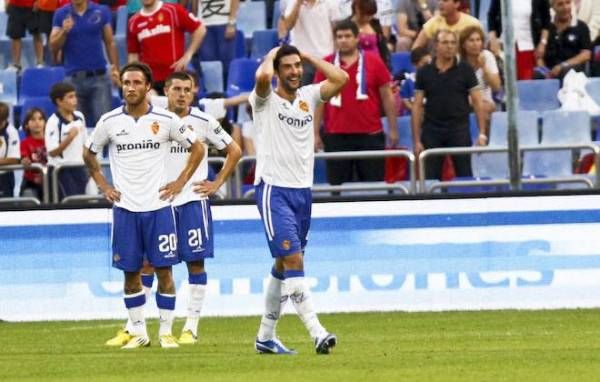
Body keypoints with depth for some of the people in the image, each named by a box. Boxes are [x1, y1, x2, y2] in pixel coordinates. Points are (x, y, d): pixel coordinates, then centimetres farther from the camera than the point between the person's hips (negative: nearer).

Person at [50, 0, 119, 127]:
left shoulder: (101, 12, 4)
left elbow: (110, 43, 8)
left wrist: (115, 68, -4)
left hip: (99, 77, 0)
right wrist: (64, 31, -17)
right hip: (73, 78, 1)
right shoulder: (61, 14, 4)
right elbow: (54, 47, 2)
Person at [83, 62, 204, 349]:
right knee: (130, 273, 3)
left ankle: (166, 332, 7)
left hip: (158, 206, -1)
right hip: (124, 208, 1)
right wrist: (103, 187, 9)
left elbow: (197, 149, 9)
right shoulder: (109, 122, 1)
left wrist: (180, 182, 2)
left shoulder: (166, 120, -2)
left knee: (164, 271, -2)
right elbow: (89, 154, 17)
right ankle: (138, 333, 13)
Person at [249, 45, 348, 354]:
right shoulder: (266, 99, -5)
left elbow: (341, 79, -1)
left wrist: (308, 56, 6)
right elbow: (262, 77, -27)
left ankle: (265, 337, 22)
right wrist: (271, 55, -6)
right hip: (273, 190, -6)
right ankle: (317, 333, -25)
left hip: (302, 190, 7)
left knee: (283, 266, 13)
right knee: (294, 260, -17)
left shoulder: (308, 96, 11)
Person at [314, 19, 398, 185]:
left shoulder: (374, 62, 3)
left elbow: (387, 97, 7)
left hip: (370, 134, 0)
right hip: (336, 134, 0)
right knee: (337, 186, 2)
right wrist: (315, 133, 2)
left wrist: (393, 129, 4)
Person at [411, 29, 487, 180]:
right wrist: (416, 140, 0)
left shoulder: (465, 70, 1)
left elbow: (477, 103, 2)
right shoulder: (424, 73, 4)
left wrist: (482, 134, -7)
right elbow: (417, 107, 6)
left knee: (464, 176, -2)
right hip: (432, 131, 1)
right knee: (430, 179, 0)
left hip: (459, 129, -1)